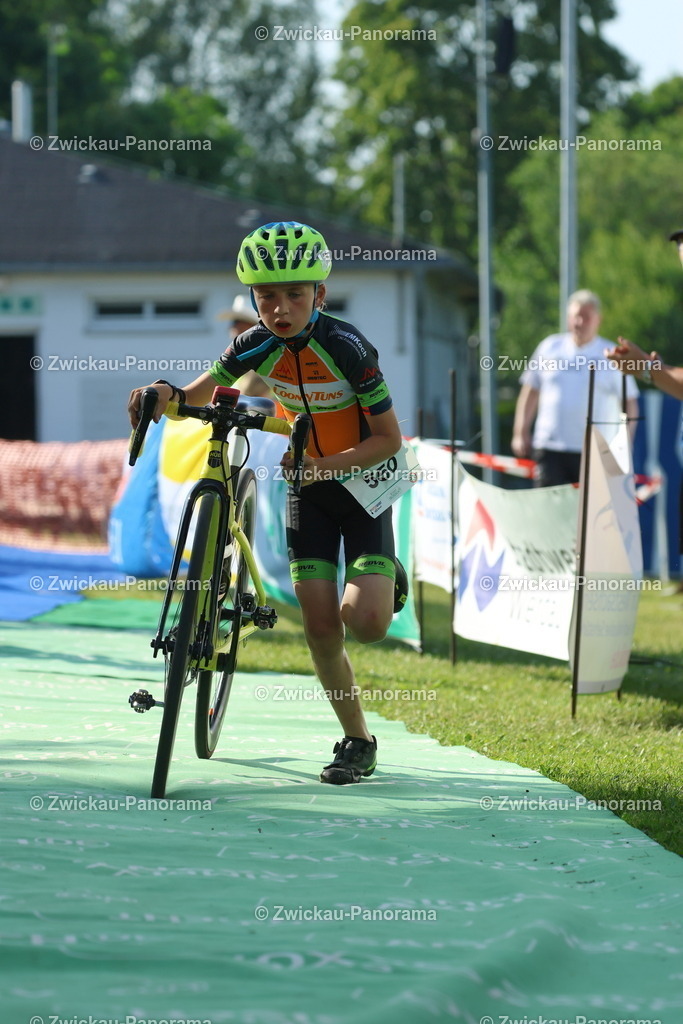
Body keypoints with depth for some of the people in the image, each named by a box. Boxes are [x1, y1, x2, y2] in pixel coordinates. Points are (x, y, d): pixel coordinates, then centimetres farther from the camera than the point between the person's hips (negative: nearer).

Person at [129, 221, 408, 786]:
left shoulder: (346, 347, -26)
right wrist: (167, 394, -23)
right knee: (320, 626, -5)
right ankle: (358, 741, 12)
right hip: (308, 485, 4)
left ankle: (387, 584, 18)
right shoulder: (259, 345, -13)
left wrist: (327, 464, -30)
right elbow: (204, 391, 0)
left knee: (364, 622, -19)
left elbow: (389, 438, -19)